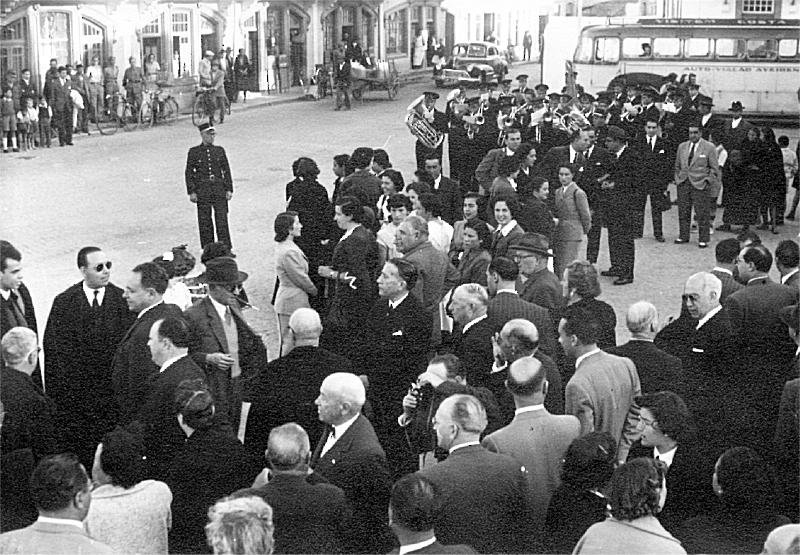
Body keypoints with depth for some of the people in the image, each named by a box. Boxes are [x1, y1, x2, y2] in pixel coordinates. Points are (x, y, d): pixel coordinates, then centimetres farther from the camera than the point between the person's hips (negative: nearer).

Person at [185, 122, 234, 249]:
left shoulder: (219, 150, 10)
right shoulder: (194, 152, 4)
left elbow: (226, 171, 11)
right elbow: (189, 173, 3)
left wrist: (229, 189, 4)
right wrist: (191, 192, -5)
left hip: (219, 189, 1)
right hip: (202, 191, -1)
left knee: (222, 220, -4)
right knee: (205, 222, 2)